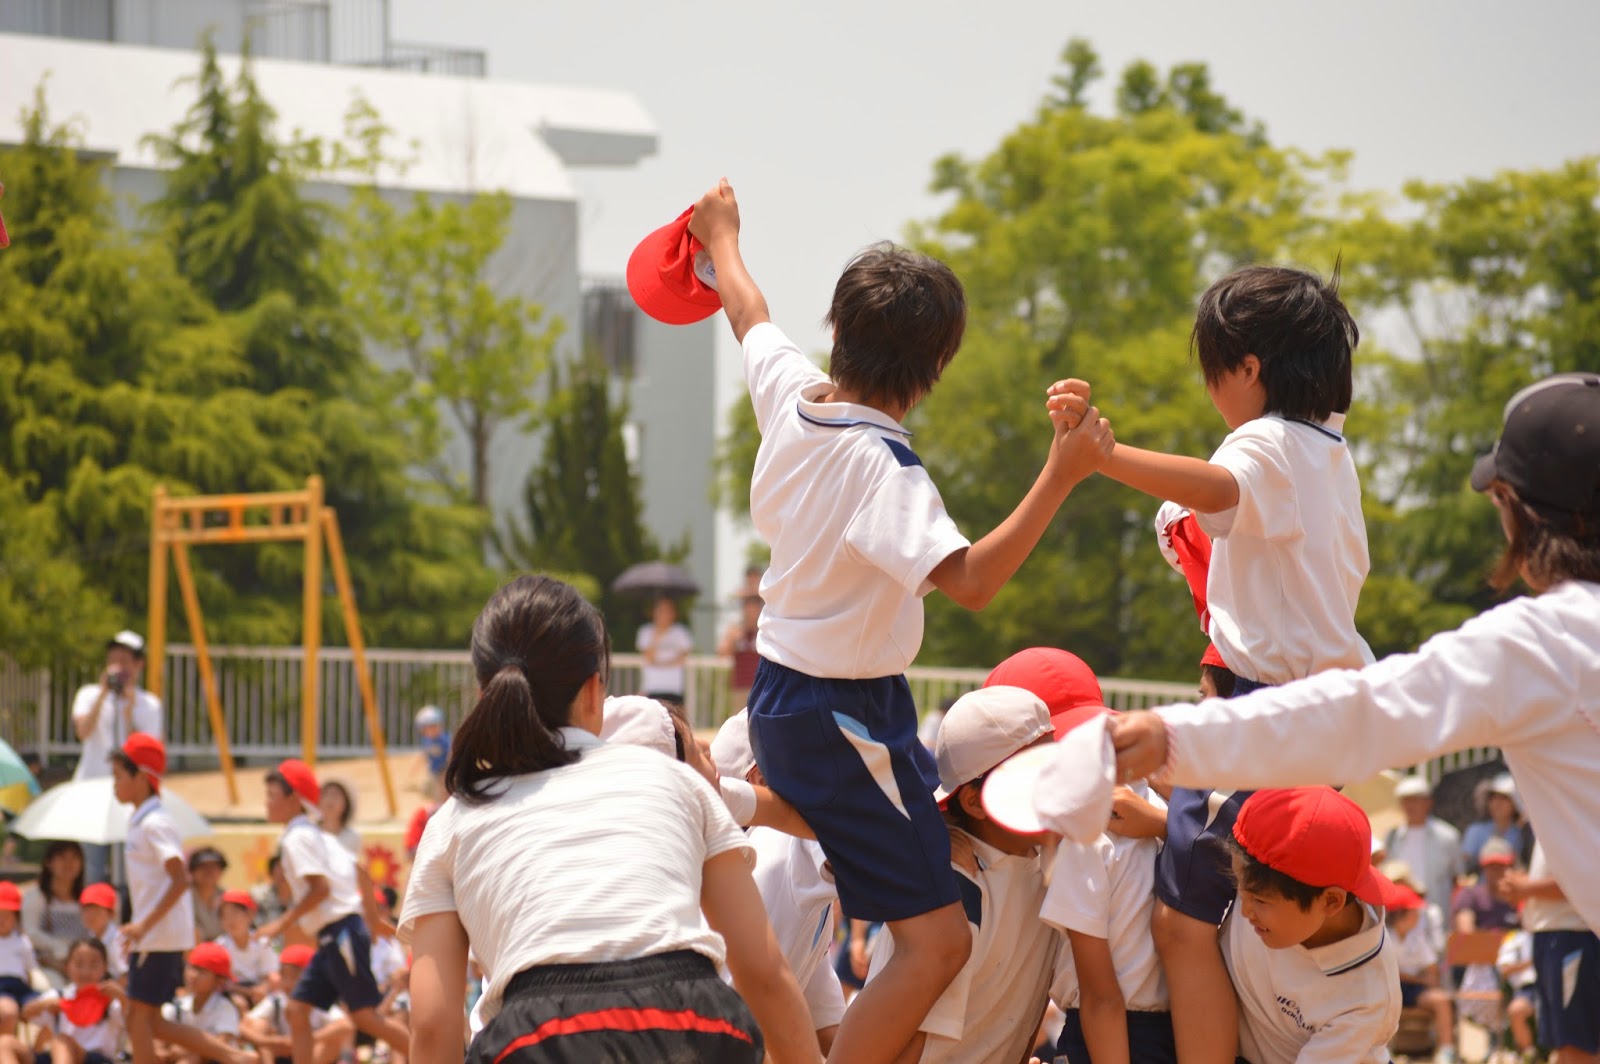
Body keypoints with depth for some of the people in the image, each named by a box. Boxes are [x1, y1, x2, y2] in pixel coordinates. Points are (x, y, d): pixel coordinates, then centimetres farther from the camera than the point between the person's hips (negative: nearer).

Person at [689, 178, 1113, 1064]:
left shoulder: (790, 392, -3)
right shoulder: (880, 462, -25)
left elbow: (750, 318, 20)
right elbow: (971, 580, -34)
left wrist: (722, 239, 40)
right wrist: (1063, 473, -36)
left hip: (782, 692, 10)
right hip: (846, 717, -10)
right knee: (936, 942, -9)